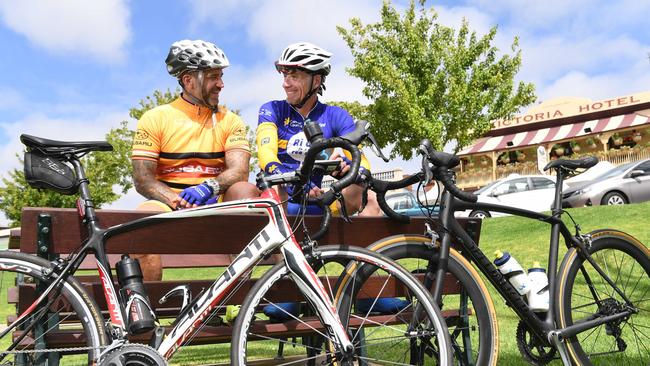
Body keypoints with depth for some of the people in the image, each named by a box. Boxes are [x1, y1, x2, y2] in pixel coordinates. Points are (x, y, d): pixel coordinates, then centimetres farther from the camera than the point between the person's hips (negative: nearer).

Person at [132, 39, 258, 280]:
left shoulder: (230, 121, 9)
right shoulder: (155, 118, 5)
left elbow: (239, 171, -6)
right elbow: (142, 179, -4)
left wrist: (208, 187, -27)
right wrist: (178, 201, -22)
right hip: (170, 206, -1)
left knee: (245, 191, -28)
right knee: (146, 214, -33)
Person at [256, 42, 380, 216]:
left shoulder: (335, 116, 5)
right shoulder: (272, 110, 2)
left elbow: (362, 162, -6)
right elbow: (266, 156, -15)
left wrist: (348, 166, -33)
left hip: (314, 203, 2)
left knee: (370, 199, -22)